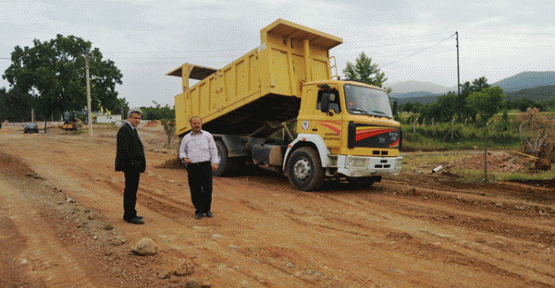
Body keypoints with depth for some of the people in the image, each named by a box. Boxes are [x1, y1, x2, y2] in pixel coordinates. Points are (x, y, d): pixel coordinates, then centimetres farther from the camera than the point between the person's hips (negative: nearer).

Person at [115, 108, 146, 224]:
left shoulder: (132, 129, 19)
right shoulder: (124, 130, -13)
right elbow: (124, 149, -20)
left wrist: (141, 163, 20)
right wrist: (131, 163, -23)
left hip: (134, 166, 11)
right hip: (130, 166, -11)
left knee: (131, 190, 16)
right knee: (131, 190, -7)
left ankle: (129, 214, 26)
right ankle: (130, 216, -2)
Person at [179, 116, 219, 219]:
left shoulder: (207, 136, 13)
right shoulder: (186, 138, 15)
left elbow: (213, 150, 9)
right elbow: (182, 151, 20)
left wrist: (215, 162, -3)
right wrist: (184, 157, -2)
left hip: (205, 165, -1)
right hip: (192, 167, 1)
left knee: (207, 189, -2)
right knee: (195, 190, -1)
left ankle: (207, 209, 17)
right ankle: (199, 211, 12)